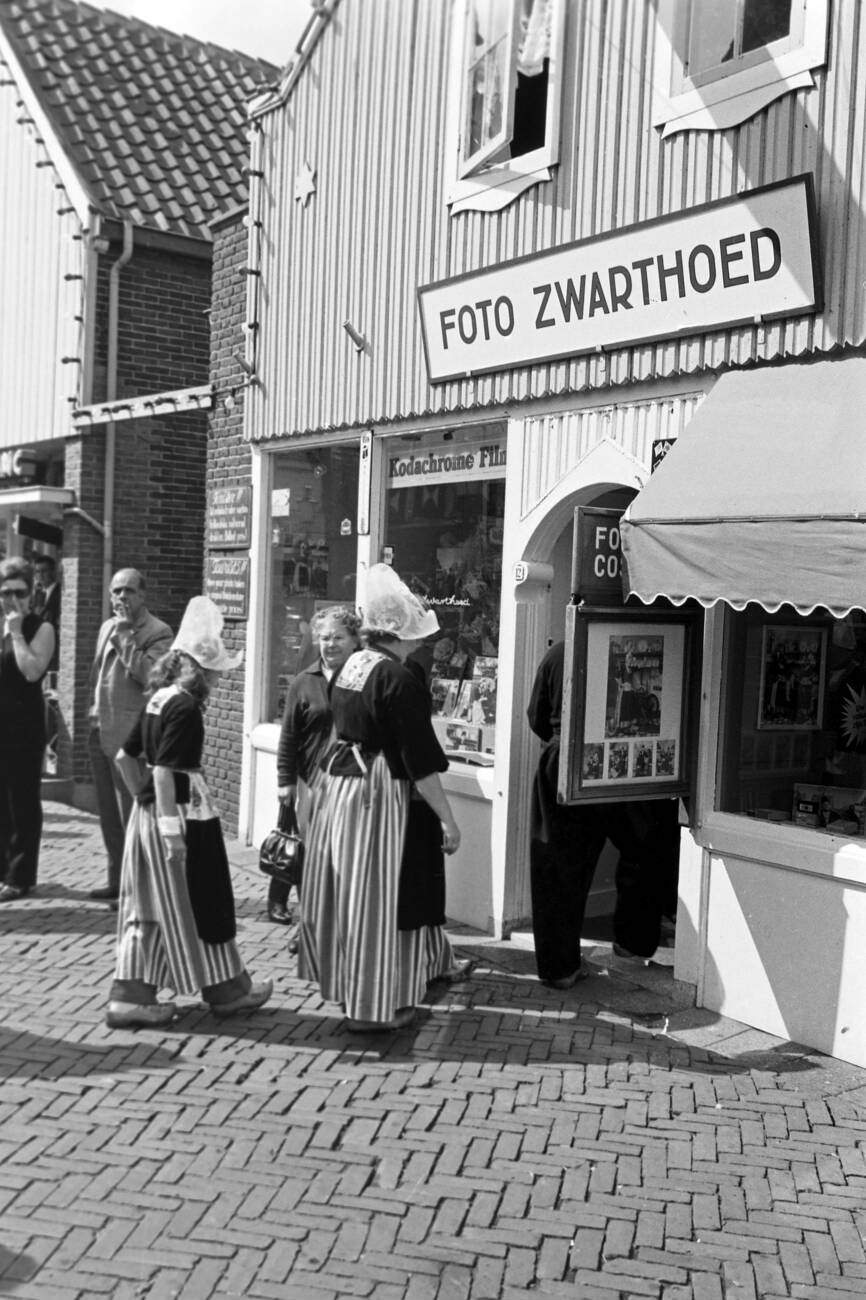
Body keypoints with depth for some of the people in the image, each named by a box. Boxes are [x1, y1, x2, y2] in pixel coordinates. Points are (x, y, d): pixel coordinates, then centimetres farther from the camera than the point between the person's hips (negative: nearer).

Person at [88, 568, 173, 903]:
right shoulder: (107, 627, 16)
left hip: (129, 737, -8)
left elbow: (148, 674, -22)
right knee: (108, 814, 14)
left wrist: (125, 637, -19)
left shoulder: (158, 632, -8)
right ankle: (116, 879, 25)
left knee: (131, 815, -5)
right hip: (100, 732, 8)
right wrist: (94, 706, 16)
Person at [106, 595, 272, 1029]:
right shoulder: (185, 708, -17)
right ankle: (225, 988, 20)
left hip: (147, 815, 9)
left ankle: (131, 996, 14)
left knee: (148, 908, 12)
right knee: (201, 903, 5)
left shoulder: (157, 701, 9)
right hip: (183, 815, -8)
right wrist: (171, 827, -23)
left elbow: (125, 757, 15)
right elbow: (165, 771, -23)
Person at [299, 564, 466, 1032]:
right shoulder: (400, 680, -19)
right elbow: (420, 761, -20)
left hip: (338, 786, 9)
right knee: (381, 895, 1)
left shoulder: (348, 667, 6)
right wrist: (447, 819, -13)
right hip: (382, 798, -9)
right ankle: (375, 1004, 11)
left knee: (349, 888, 17)